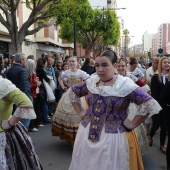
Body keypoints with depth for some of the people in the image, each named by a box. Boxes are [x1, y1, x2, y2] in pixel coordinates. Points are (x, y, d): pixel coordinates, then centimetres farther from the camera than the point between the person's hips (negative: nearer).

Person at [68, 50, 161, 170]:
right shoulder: (92, 81, 2)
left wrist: (132, 124, -14)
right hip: (87, 134, 5)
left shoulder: (125, 84, -14)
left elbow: (150, 104, -19)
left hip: (113, 137, -5)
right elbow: (73, 92, 18)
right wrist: (80, 112, 10)